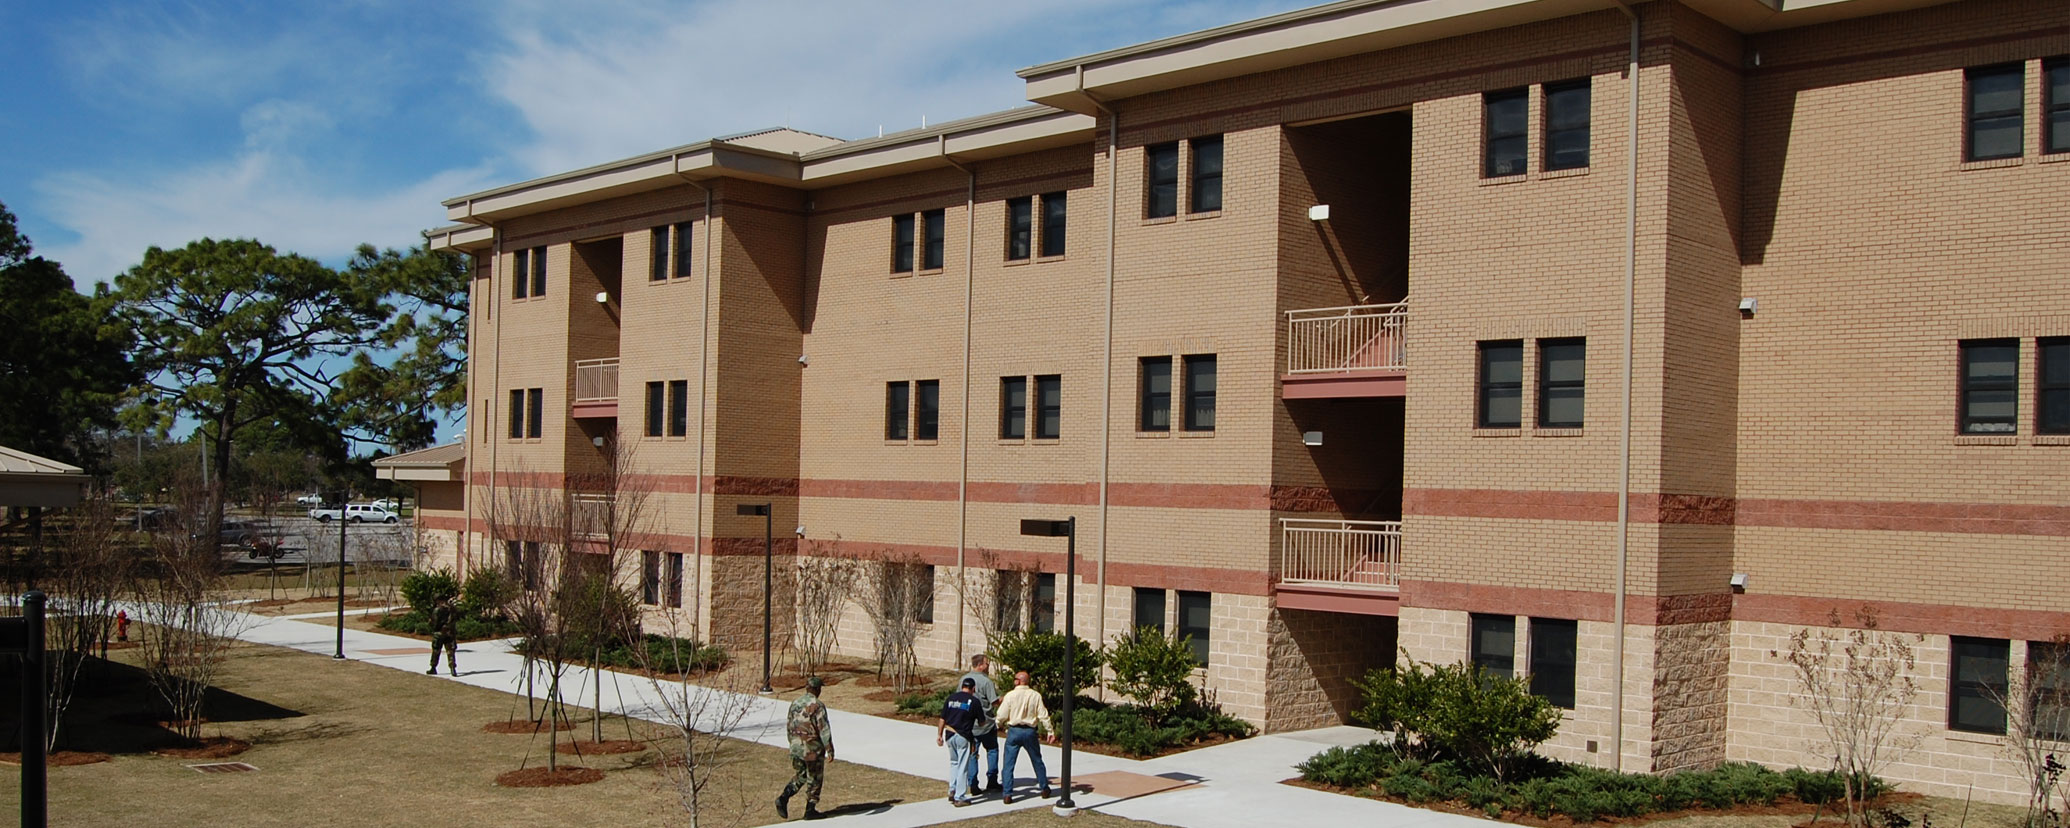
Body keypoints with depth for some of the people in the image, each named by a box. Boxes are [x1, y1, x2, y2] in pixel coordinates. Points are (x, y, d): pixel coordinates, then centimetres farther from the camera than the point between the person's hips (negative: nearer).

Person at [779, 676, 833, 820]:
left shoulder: (795, 703, 5)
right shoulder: (817, 706, -17)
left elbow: (790, 725, 14)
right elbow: (824, 729, -19)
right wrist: (829, 749, -16)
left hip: (796, 747, 6)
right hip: (813, 748, -6)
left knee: (800, 775, 18)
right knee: (814, 779, 8)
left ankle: (783, 798, -2)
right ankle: (810, 810, 13)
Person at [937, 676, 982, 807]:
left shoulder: (950, 698, 7)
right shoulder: (973, 701, -4)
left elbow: (943, 719, 7)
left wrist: (939, 734, 14)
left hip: (949, 735, 4)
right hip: (963, 736, -4)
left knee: (954, 763, 22)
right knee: (963, 766, 1)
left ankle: (952, 791, 18)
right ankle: (960, 797, 3)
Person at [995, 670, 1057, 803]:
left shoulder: (1010, 695, -7)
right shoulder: (1036, 696, 0)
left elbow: (1002, 716, -5)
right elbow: (1043, 716, -2)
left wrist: (998, 725, 15)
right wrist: (1051, 732, 4)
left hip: (1014, 731, -2)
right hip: (1030, 732, 2)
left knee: (1009, 764, 2)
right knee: (1037, 761, 18)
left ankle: (1007, 794, -4)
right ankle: (1045, 789, 26)